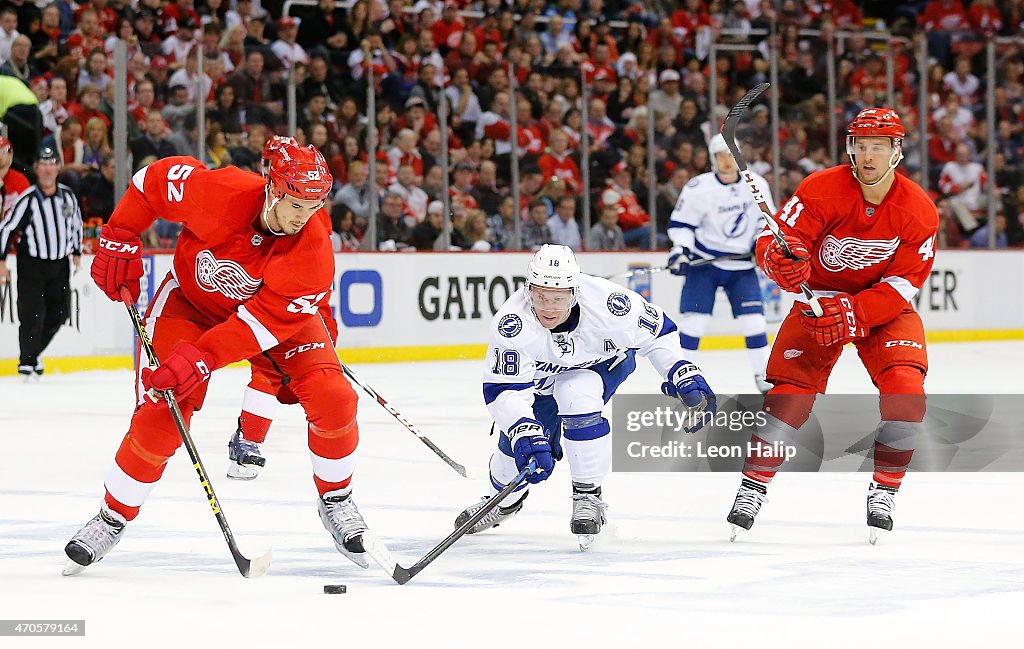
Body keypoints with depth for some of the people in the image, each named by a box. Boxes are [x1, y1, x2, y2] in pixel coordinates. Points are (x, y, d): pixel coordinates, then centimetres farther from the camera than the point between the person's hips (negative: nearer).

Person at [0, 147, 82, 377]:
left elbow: (76, 224, 18)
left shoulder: (68, 196, 1)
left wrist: (76, 253, 18)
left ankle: (34, 352, 24)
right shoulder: (28, 200, -14)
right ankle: (27, 361, 6)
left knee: (59, 313, 5)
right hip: (31, 263, -5)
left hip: (60, 264, 5)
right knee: (33, 313, -9)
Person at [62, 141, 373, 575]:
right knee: (161, 415, -13)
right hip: (191, 299, -1)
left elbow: (267, 320, -33)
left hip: (276, 311, 1)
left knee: (332, 398, -17)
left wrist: (200, 359, -40)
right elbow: (153, 179, -14)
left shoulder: (314, 249, -31)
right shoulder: (220, 192, -33)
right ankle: (113, 519, 8)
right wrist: (118, 242, -13)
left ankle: (336, 503, 8)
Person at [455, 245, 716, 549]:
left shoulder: (605, 300, -36)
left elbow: (657, 330, -18)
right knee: (518, 445, -5)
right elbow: (503, 390, -38)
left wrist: (686, 376, -25)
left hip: (603, 362, -1)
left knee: (577, 397, -32)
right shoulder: (511, 322, -36)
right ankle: (506, 499, 34)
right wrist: (526, 435, -51)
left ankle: (588, 495, -14)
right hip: (541, 378, 1)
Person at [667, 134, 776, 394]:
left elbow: (766, 218, 13)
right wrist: (681, 248, -21)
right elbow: (680, 223, -6)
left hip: (741, 265, 3)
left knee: (754, 320, -3)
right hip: (704, 262, -3)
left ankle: (764, 375, 7)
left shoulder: (757, 185, -2)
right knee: (694, 318, -10)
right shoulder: (698, 188, -13)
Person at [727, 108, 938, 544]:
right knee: (789, 393, -15)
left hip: (885, 305, 1)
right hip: (818, 298, -1)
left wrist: (854, 313, -30)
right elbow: (773, 238, -23)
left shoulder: (919, 211, -15)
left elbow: (904, 284, -16)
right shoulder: (822, 190, -20)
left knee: (905, 389, -21)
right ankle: (752, 489, 0)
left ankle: (884, 493, -4)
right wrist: (782, 259, -48)